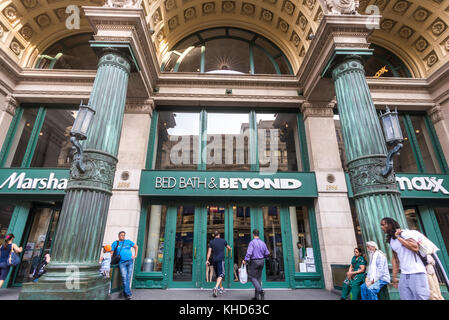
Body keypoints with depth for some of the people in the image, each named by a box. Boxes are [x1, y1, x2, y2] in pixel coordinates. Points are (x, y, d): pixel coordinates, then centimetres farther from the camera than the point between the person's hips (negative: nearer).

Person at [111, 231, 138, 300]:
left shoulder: (128, 241, 11)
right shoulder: (115, 243, 9)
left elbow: (136, 246, 19)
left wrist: (135, 255, 11)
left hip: (130, 261, 2)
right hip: (122, 263, -2)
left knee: (128, 277, 2)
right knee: (124, 277, -13)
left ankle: (125, 292, 15)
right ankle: (128, 294, -9)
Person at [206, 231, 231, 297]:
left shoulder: (211, 242, 4)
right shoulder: (223, 241, 2)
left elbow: (209, 252, -4)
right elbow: (228, 247, 19)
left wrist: (207, 260, -3)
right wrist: (229, 248, 42)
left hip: (214, 260, 3)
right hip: (221, 259, -3)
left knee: (217, 274, 17)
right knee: (221, 274, -8)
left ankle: (221, 288, 26)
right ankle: (216, 287, -28)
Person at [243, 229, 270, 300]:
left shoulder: (252, 242, -12)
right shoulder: (263, 243, 6)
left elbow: (249, 252, -21)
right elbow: (267, 253, 9)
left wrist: (245, 260, -11)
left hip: (254, 262, -6)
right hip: (261, 261, 6)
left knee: (252, 277, 4)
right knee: (258, 278, 11)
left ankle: (260, 291, -15)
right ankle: (256, 296, 14)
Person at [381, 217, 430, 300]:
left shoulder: (405, 233, -7)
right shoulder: (391, 241, 14)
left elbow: (415, 248, -23)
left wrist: (398, 237, -15)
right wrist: (394, 277, 14)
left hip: (416, 272, -7)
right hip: (404, 275, 7)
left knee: (421, 297, -4)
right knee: (405, 297, 4)